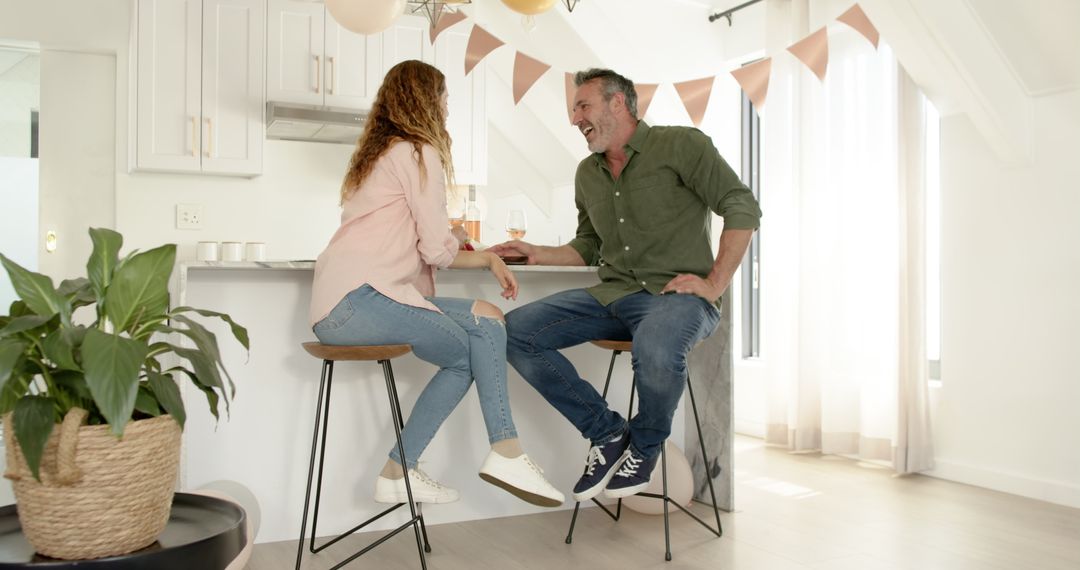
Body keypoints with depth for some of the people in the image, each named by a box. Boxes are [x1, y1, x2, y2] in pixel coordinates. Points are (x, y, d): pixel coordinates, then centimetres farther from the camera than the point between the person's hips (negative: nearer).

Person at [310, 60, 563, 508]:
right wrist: (486, 258, 13)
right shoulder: (418, 152, -3)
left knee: (465, 356, 6)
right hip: (359, 300, -9)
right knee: (485, 325, -6)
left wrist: (486, 257, 16)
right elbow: (438, 250, -8)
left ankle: (398, 472, 7)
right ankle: (506, 454, -7)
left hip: (334, 310, 9)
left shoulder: (379, 154, 26)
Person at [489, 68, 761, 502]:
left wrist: (715, 284, -15)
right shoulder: (587, 174, 18)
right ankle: (607, 433, -1)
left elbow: (742, 207, -8)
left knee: (655, 348, -41)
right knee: (515, 331, -12)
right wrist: (538, 254, 8)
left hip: (675, 293, -6)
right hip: (613, 295, 7)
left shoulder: (680, 145, -3)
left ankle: (643, 447, -5)